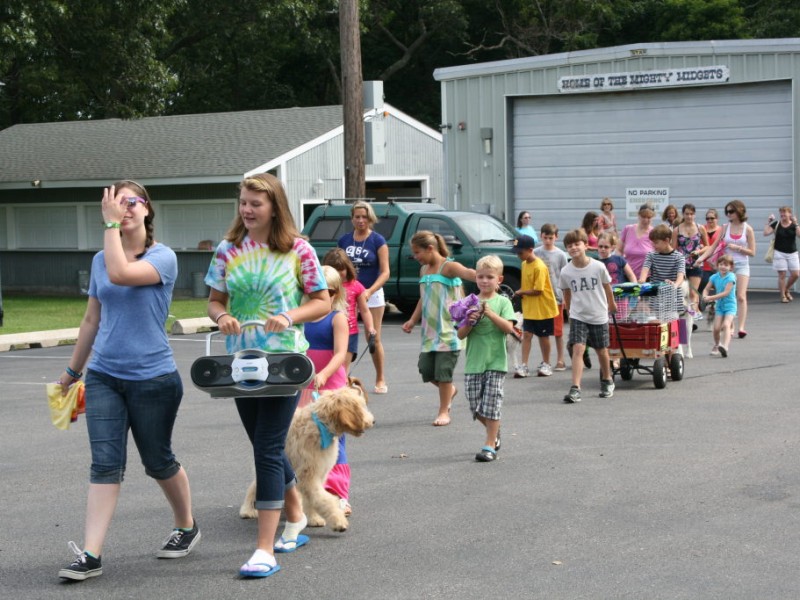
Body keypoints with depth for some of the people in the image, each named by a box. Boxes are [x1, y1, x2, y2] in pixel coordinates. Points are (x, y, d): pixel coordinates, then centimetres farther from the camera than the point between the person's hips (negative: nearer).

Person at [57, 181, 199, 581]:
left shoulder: (163, 257, -8)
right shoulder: (100, 260, 8)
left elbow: (120, 274, -29)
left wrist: (112, 224, -21)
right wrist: (72, 370, 23)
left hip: (153, 379, -4)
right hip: (104, 376, 4)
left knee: (158, 462, 10)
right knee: (105, 464, -4)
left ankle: (186, 526, 34)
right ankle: (91, 555, -8)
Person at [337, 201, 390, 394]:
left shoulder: (377, 241, -4)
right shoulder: (344, 240, 5)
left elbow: (385, 272, -8)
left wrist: (370, 291, -22)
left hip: (372, 294, -2)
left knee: (374, 339, 3)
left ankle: (380, 380, 16)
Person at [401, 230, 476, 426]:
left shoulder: (448, 266, -11)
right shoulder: (424, 270, 13)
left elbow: (466, 272, -31)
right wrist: (413, 320, 19)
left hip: (448, 330, -7)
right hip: (430, 331, 7)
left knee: (443, 371, -3)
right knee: (426, 369, 5)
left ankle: (444, 412, 11)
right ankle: (450, 391, 34)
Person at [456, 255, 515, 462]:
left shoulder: (502, 302, 1)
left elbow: (509, 328, -12)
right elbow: (460, 335, 4)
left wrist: (491, 314, -19)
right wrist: (469, 322, -15)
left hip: (495, 361, -3)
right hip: (473, 362, 3)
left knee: (491, 404, -5)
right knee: (476, 407, 6)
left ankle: (490, 445, 2)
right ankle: (494, 431, 32)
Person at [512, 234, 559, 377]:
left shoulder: (539, 267, -20)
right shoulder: (524, 264, 5)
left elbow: (537, 291, -22)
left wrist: (521, 292, -12)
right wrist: (521, 293, -4)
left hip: (543, 308, -7)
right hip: (529, 308, 7)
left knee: (543, 336, 6)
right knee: (527, 334, 1)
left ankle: (546, 364, 20)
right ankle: (524, 365, 1)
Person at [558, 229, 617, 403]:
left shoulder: (598, 267, -13)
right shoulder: (566, 272, -9)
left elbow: (607, 286, 4)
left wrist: (611, 304, 16)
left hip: (599, 316, 0)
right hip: (578, 317, 0)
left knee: (602, 350, 14)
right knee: (577, 349, -15)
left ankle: (607, 381, 39)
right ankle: (575, 389, -20)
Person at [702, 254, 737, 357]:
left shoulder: (731, 277, -13)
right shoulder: (715, 277, 2)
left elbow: (726, 293, -20)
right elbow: (706, 289, 6)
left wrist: (711, 297, -23)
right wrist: (705, 296, -17)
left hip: (730, 305, -4)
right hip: (719, 305, 4)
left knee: (726, 325, -24)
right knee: (716, 328, -4)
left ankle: (725, 346, -38)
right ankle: (716, 345, 22)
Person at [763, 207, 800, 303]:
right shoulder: (776, 224, 0)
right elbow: (766, 232, -9)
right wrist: (768, 222, -11)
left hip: (792, 253, 2)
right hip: (779, 253, -2)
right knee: (782, 274, -3)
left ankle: (787, 290, 23)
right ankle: (783, 296, 6)